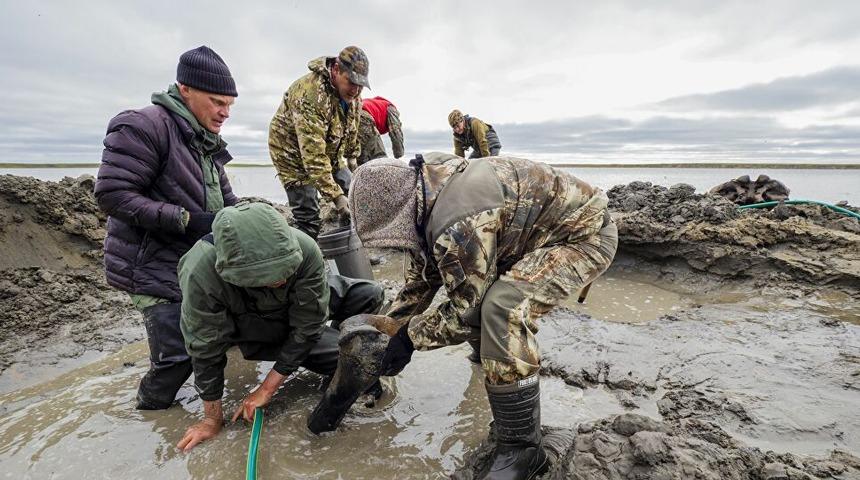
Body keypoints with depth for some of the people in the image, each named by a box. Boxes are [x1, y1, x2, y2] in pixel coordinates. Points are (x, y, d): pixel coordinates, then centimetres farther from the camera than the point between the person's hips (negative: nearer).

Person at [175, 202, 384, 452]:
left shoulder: (305, 251, -37)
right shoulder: (200, 274, -40)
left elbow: (307, 326, -26)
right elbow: (206, 349, -25)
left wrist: (267, 388, -21)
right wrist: (213, 418, -13)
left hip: (304, 305, 3)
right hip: (259, 333, -2)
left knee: (371, 294, -11)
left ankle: (337, 334, 19)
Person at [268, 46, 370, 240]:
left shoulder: (352, 93, -9)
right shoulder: (310, 94, -35)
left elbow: (352, 131, 10)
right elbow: (313, 156, -38)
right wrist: (335, 195, -39)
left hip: (330, 151, 8)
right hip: (294, 153, -7)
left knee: (351, 202, 7)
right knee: (308, 220, -12)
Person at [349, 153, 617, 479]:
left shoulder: (457, 223, -33)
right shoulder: (429, 203, -2)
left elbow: (466, 311, -22)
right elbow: (422, 277, 10)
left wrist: (410, 336, -9)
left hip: (586, 232, -10)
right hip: (540, 233, 10)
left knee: (503, 308, -29)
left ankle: (521, 449, -13)